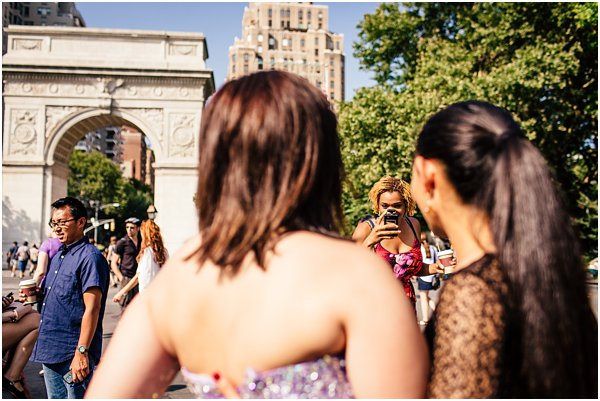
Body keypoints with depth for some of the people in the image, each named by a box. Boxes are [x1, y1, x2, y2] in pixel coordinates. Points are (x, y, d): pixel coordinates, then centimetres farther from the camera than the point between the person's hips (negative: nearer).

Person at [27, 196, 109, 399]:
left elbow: (92, 308, -20)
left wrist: (82, 352, -24)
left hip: (72, 354, -9)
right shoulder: (58, 256, 14)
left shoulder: (90, 257, -15)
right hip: (49, 351, 9)